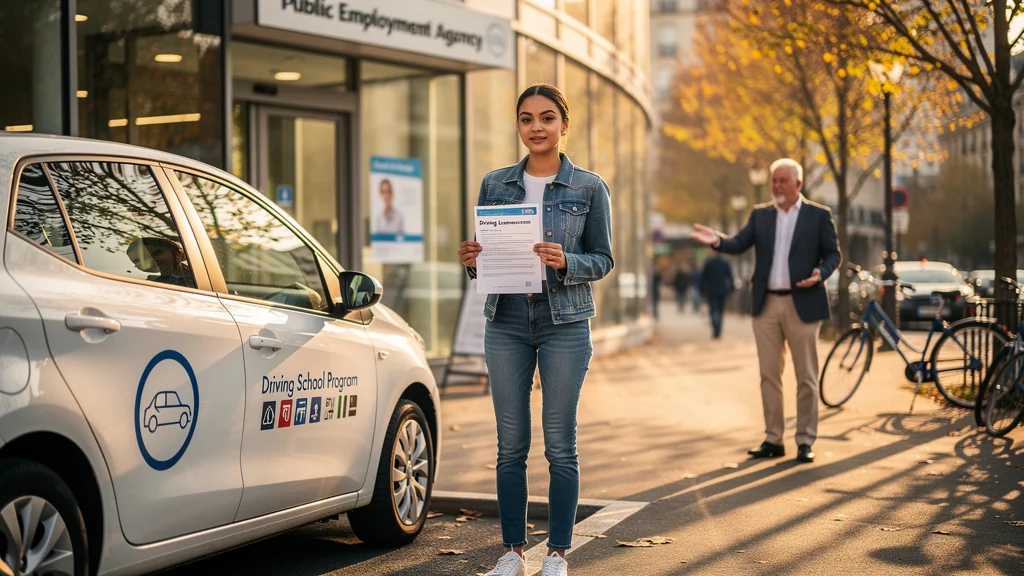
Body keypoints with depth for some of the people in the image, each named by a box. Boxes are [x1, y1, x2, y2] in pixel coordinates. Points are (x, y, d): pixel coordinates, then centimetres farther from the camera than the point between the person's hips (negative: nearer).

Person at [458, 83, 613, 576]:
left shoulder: (589, 187, 1)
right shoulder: (495, 184, 8)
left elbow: (602, 260, 1)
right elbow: (484, 251, 14)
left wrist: (565, 262, -18)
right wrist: (472, 259, -9)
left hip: (565, 324, -2)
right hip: (506, 323, 2)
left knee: (560, 445, 1)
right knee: (511, 445, 5)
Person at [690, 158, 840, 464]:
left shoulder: (819, 215, 1)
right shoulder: (760, 215, 10)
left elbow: (833, 253, 1)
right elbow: (739, 244, 0)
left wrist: (820, 273, -18)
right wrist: (717, 241, -20)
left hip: (802, 304, -3)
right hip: (766, 304, 3)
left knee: (806, 377, 1)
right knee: (769, 374, 6)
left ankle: (805, 442, 8)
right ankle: (773, 439, 14)